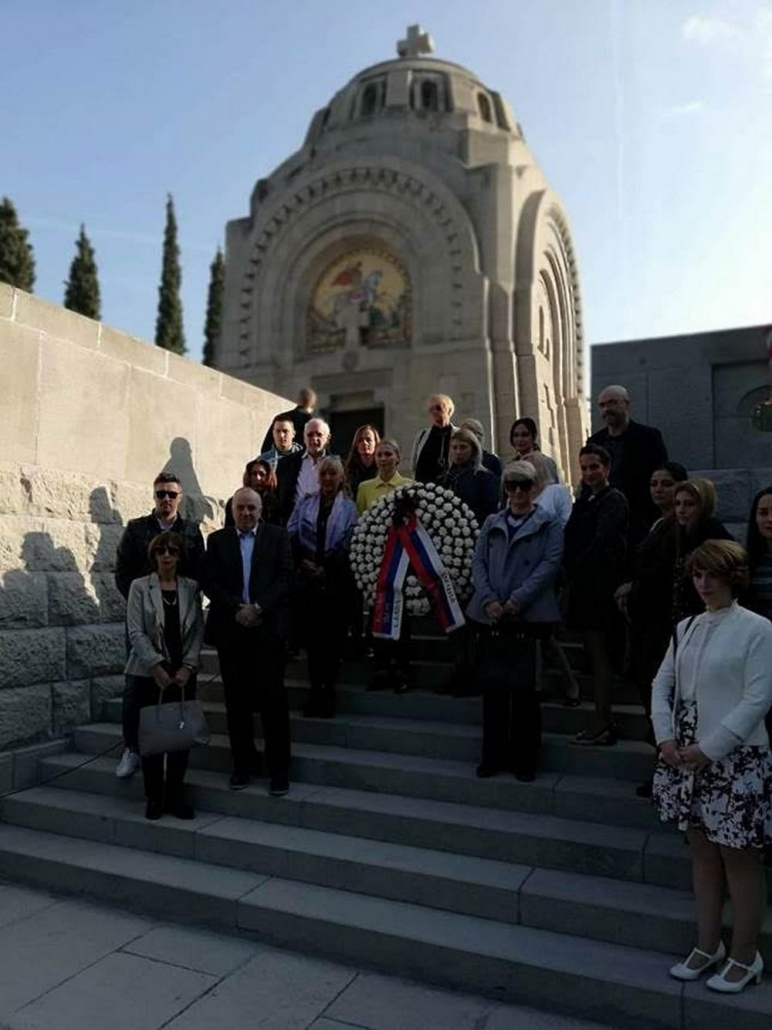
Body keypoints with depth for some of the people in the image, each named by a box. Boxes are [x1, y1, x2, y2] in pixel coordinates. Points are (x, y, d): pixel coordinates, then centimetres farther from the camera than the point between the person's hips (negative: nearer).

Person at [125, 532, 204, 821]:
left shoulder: (191, 588, 5)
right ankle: (154, 797, 17)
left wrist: (187, 666, -7)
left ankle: (174, 796, 15)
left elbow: (198, 630, 4)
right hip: (148, 673, -2)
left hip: (183, 674, 2)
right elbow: (135, 632, -6)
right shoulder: (139, 587, -1)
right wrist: (157, 666, -13)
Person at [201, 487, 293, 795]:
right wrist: (237, 608, -10)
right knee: (237, 700, 7)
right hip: (230, 629, 2)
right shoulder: (217, 539, 10)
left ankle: (278, 768, 8)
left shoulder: (278, 536, 6)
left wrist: (259, 608, -13)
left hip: (268, 627, -2)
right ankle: (243, 763, 20)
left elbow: (285, 577, -2)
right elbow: (209, 582, 3)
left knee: (273, 697, -2)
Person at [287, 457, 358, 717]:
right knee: (312, 633, 4)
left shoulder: (349, 508, 2)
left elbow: (349, 545, -6)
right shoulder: (304, 504, 11)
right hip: (309, 581, 2)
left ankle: (328, 688, 10)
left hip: (336, 582, -2)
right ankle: (316, 686, 14)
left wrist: (325, 568, -11)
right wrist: (302, 563, -10)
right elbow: (291, 536, 3)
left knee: (333, 635, 1)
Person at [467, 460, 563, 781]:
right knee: (493, 688, 8)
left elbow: (550, 565, -6)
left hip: (529, 617, -3)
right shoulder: (492, 524, 16)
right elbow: (478, 563, 8)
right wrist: (488, 599, -7)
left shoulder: (549, 526, 6)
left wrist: (518, 599, -15)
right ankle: (494, 755, 21)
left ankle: (525, 759, 15)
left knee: (525, 689, 0)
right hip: (492, 617, 3)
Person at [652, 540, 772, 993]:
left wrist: (710, 748, -15)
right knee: (703, 853, 17)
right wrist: (666, 738, -4)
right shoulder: (687, 627, 8)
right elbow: (662, 684, 9)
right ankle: (708, 946, 32)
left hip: (735, 759, -6)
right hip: (687, 756, 6)